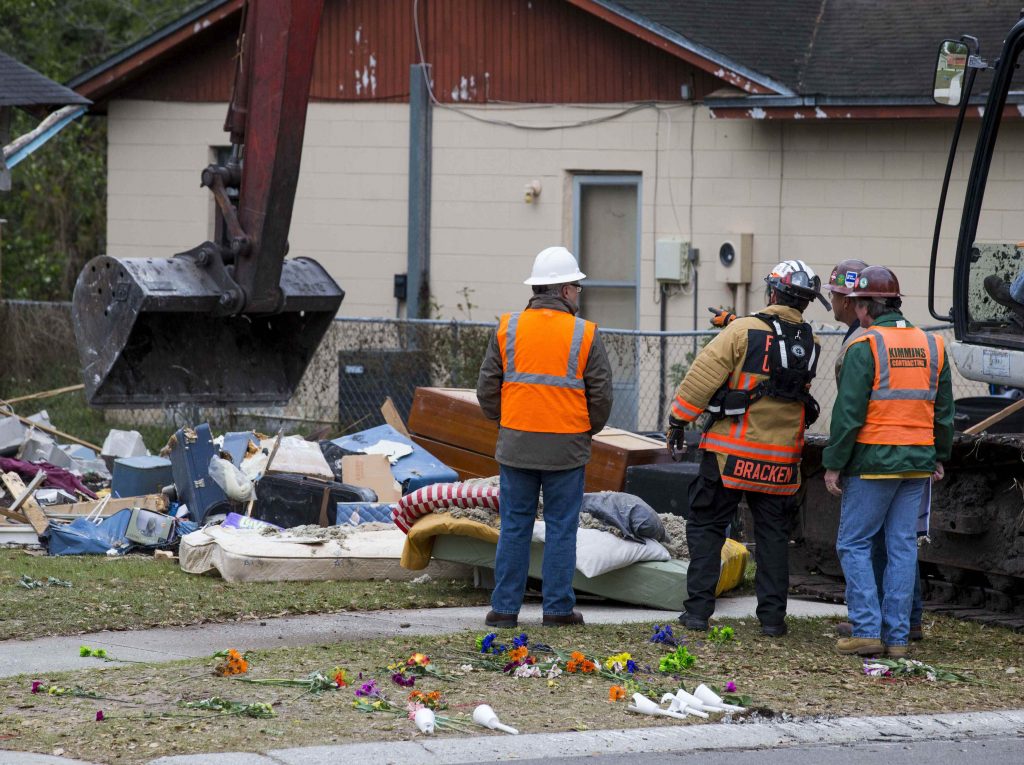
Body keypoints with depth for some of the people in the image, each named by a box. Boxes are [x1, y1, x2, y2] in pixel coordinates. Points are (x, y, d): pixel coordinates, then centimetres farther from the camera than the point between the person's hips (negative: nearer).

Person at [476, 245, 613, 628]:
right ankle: (558, 608, 7)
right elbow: (601, 395, -2)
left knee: (514, 526, 8)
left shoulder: (508, 328, 2)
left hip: (516, 443, 2)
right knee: (561, 528, 6)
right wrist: (587, 430, 15)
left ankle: (505, 607, 7)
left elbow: (487, 388, 5)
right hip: (566, 448, -2)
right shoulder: (585, 335, -5)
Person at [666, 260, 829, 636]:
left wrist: (679, 418, -2)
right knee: (773, 533, 11)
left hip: (731, 451, -4)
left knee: (707, 526, 7)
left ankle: (698, 609, 3)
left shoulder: (745, 331, -12)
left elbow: (704, 375, -12)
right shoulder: (809, 345, 4)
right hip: (780, 456, 4)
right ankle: (772, 615, 8)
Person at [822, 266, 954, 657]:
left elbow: (848, 414, -12)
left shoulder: (864, 347, -10)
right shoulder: (932, 346, 9)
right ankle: (897, 636, 7)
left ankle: (867, 630, -4)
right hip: (918, 463, 5)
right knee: (903, 546, 8)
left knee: (854, 544, 3)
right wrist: (939, 459, 23)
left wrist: (834, 464, -6)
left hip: (873, 462, -5)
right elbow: (944, 411, 15)